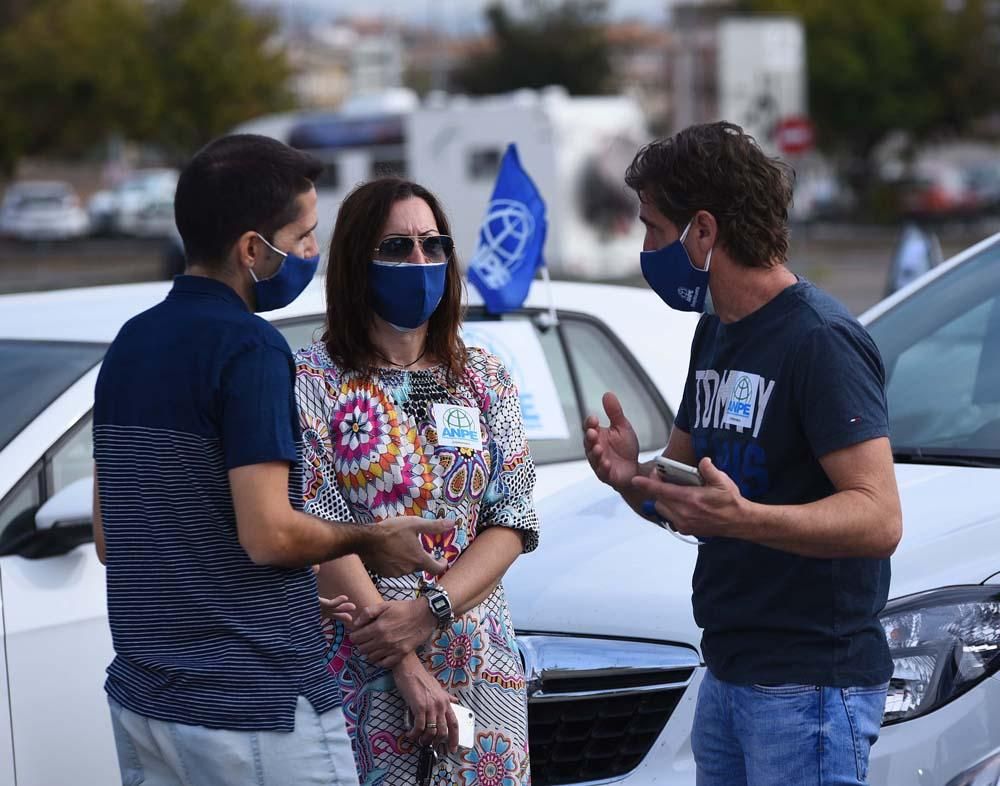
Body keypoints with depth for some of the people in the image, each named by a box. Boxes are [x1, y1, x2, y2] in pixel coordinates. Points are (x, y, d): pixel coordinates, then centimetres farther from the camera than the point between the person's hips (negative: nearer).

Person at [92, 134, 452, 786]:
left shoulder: (130, 344, 11)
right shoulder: (249, 347, -15)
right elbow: (269, 533, -21)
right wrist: (368, 539, -2)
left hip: (141, 701, 8)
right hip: (255, 705, -8)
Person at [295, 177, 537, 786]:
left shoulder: (486, 381, 9)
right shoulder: (315, 382, -4)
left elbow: (512, 524, 3)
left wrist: (428, 612, -14)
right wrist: (406, 667, -16)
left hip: (481, 666, 4)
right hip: (358, 668, -3)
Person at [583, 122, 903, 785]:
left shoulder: (821, 339, -14)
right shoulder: (716, 334, 15)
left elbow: (879, 518, -22)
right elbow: (679, 490, 18)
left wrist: (741, 517, -36)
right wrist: (632, 476, -5)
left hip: (810, 686, -9)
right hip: (728, 676, 9)